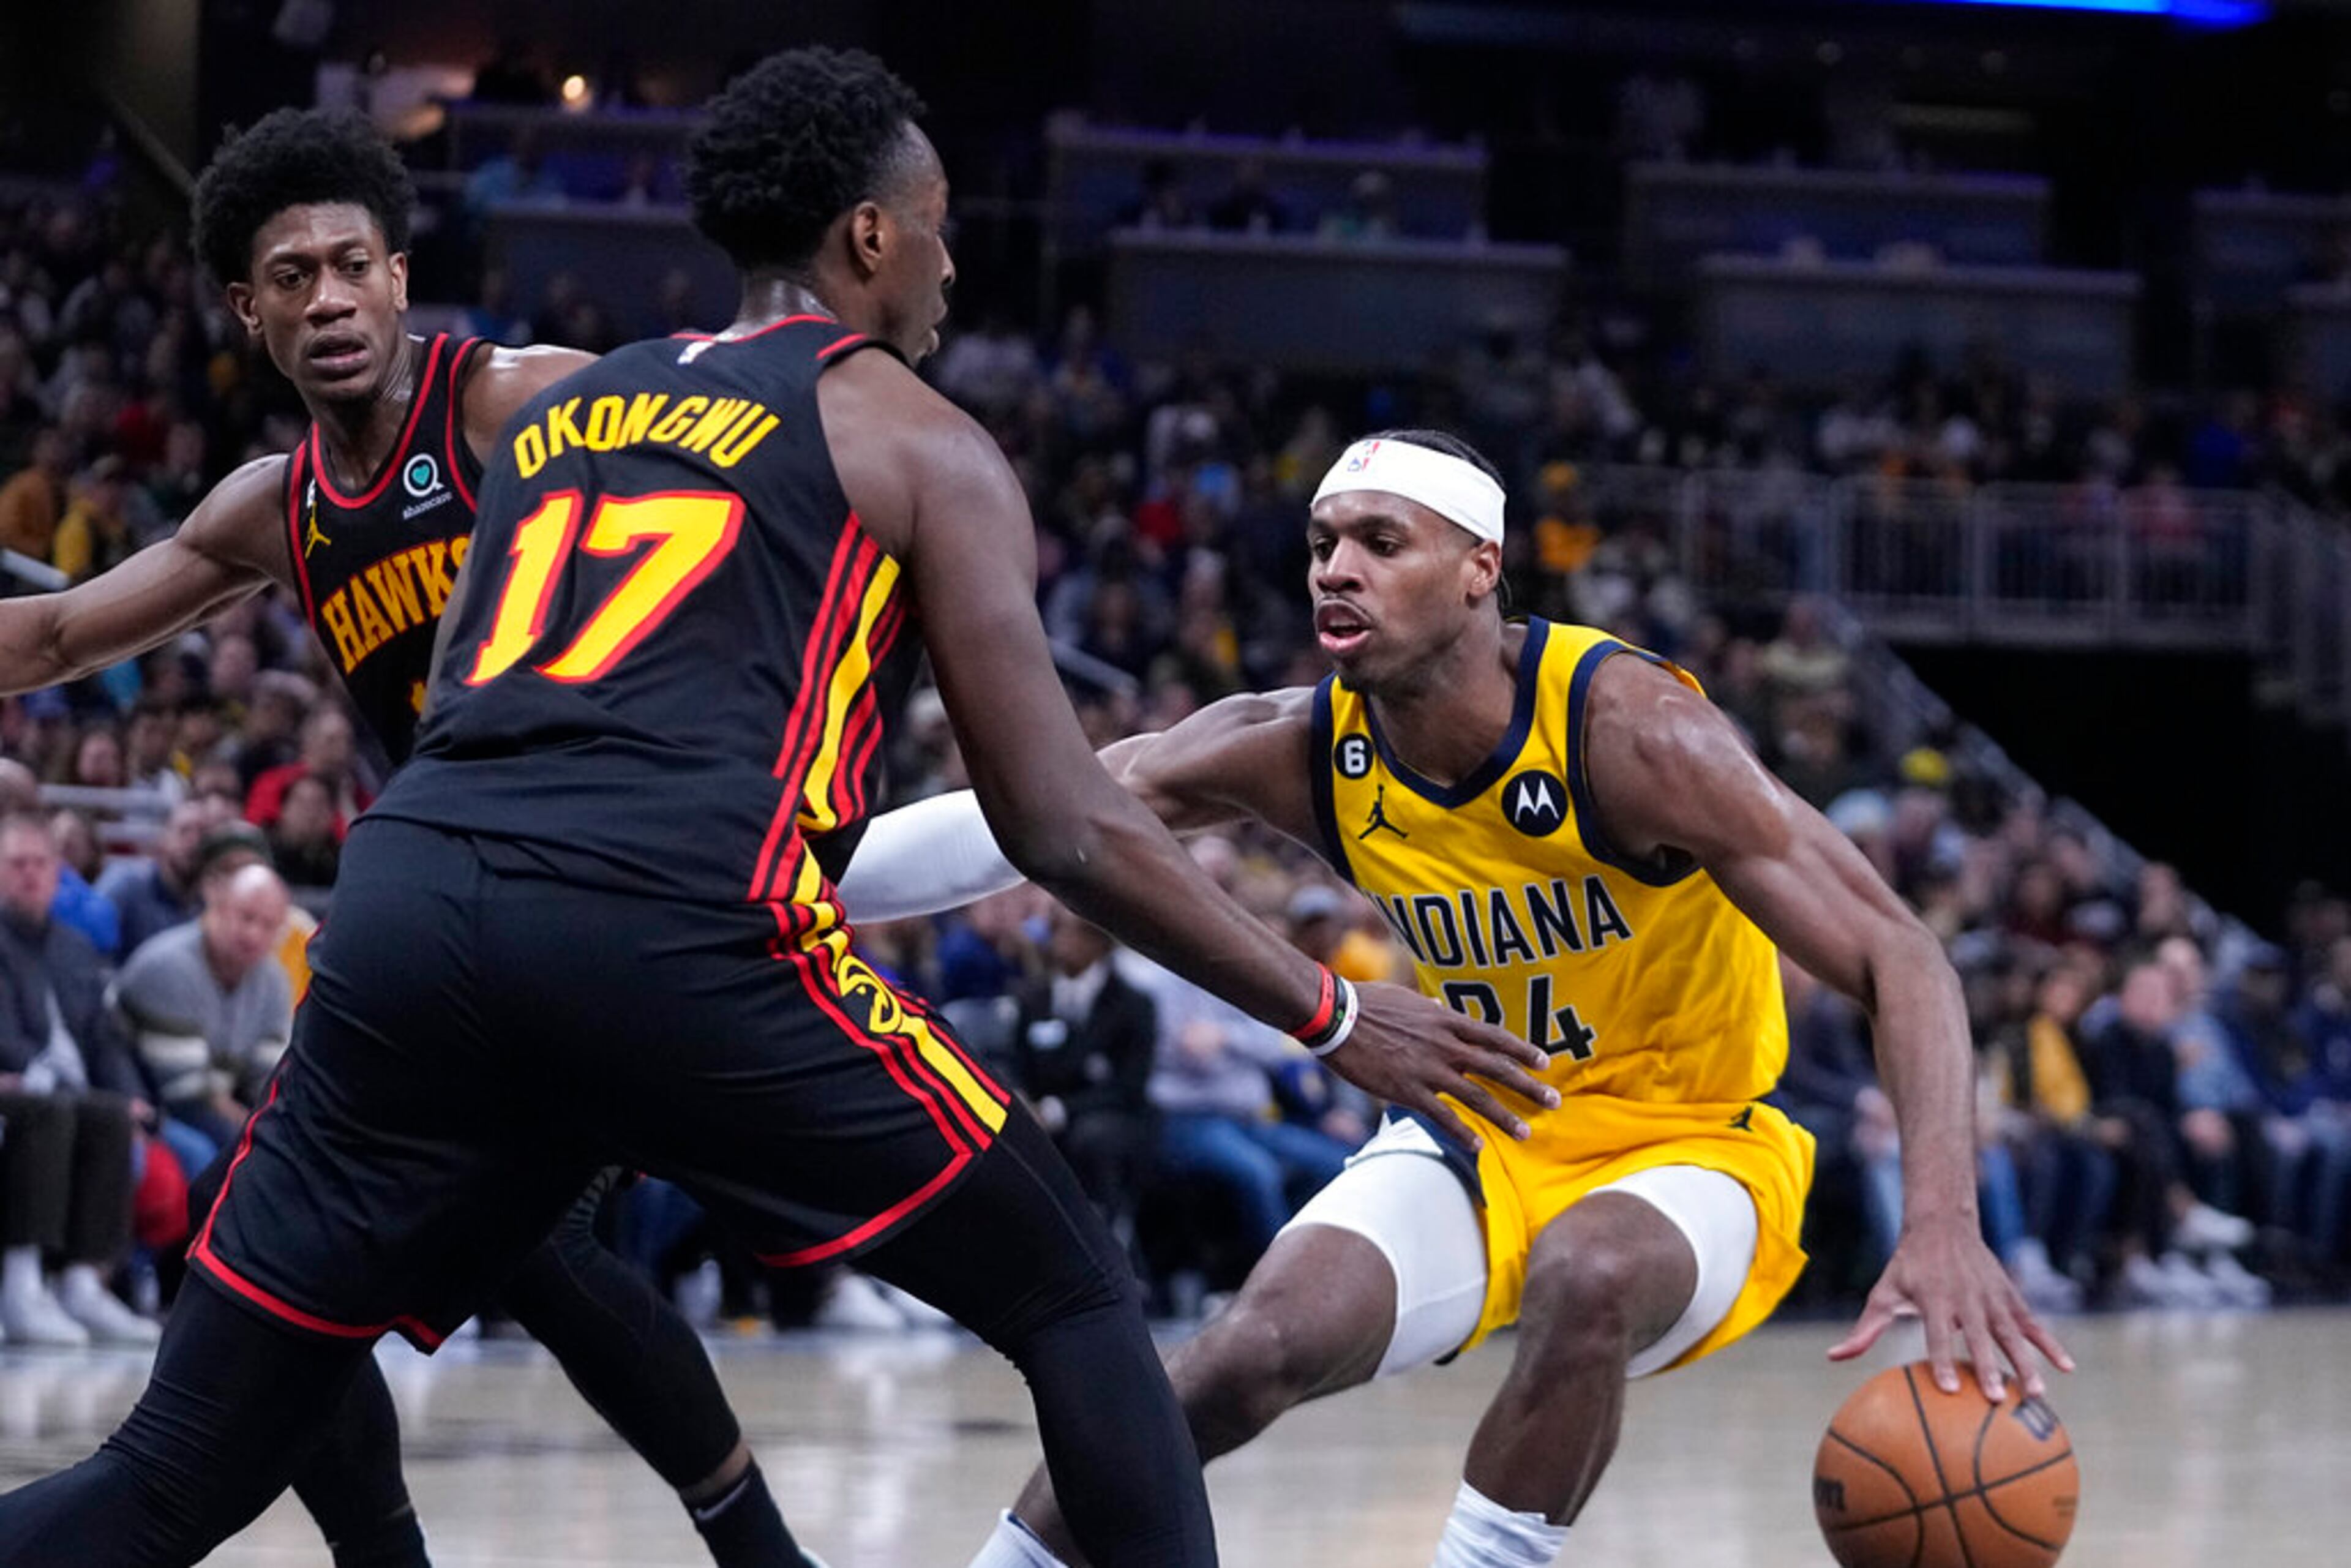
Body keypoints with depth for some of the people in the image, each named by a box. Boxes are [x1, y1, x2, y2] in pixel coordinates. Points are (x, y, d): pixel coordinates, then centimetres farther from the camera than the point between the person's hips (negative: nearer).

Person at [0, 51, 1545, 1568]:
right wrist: (1337, 1015, 15)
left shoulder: (554, 409, 29)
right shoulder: (920, 442, 14)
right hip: (670, 927, -5)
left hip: (408, 894, 5)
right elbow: (1066, 830, 8)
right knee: (1075, 1301, 13)